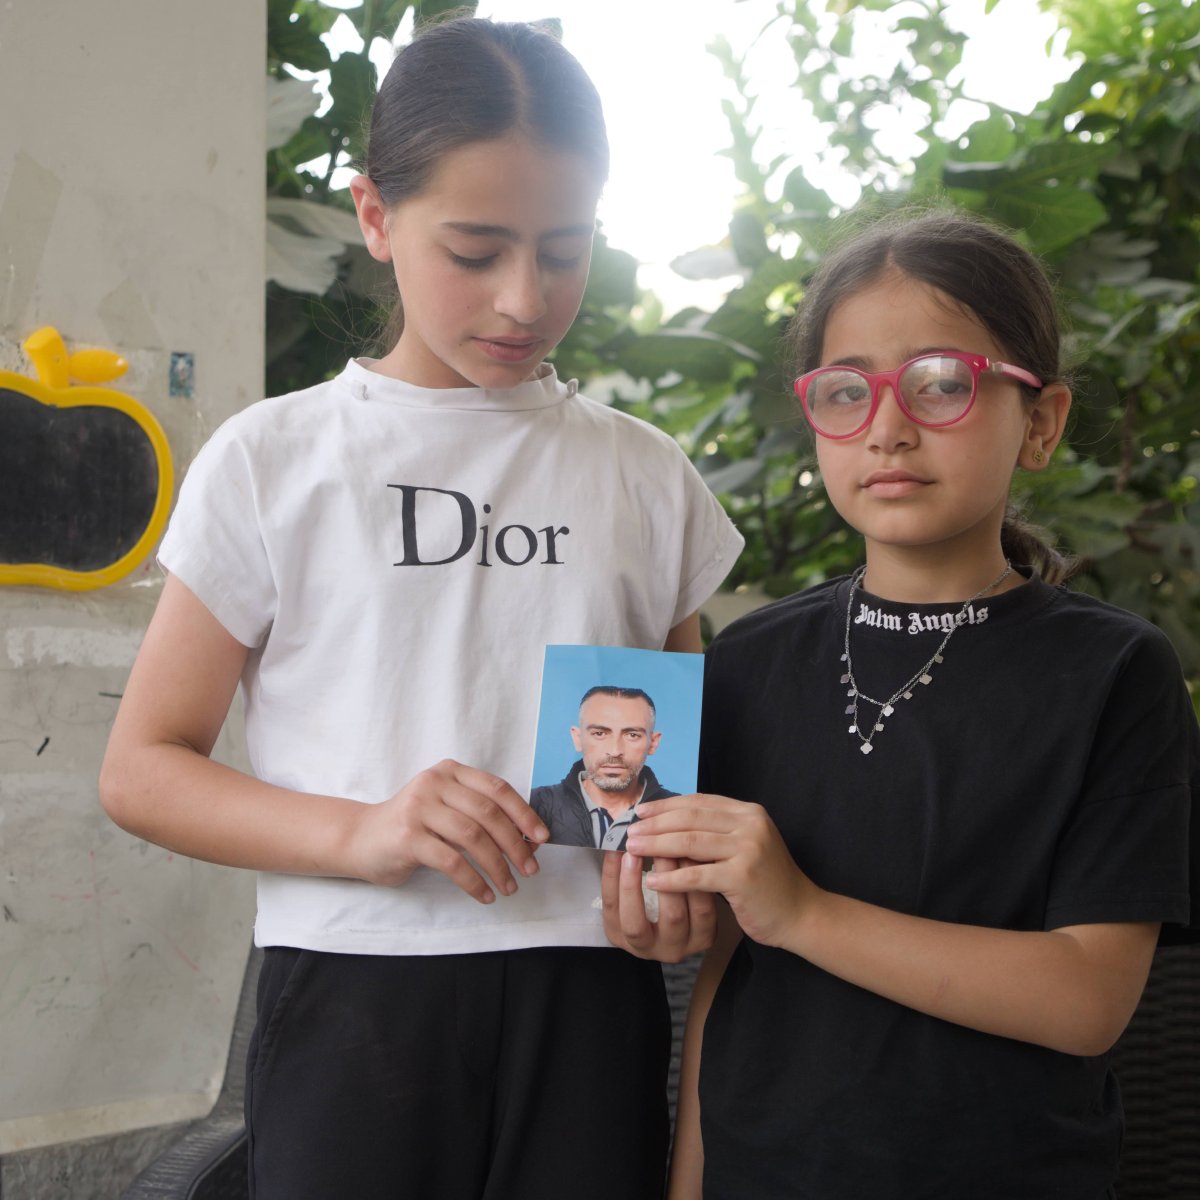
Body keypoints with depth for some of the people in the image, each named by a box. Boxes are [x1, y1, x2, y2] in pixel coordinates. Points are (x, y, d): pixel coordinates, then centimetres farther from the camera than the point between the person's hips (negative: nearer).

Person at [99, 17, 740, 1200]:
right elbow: (141, 768, 0)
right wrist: (362, 832, -17)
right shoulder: (271, 463, 0)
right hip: (354, 992, -2)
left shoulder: (648, 477, 7)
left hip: (586, 999, 2)